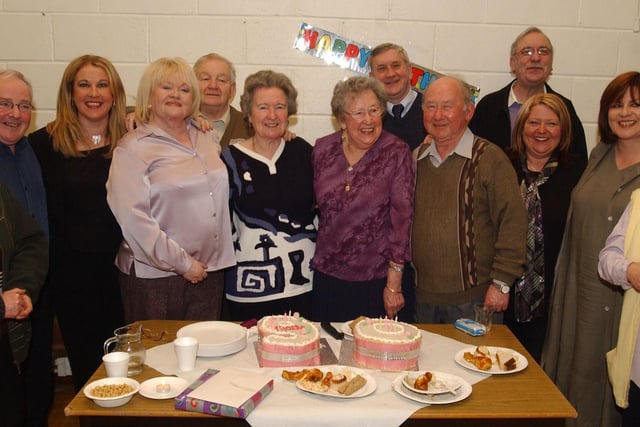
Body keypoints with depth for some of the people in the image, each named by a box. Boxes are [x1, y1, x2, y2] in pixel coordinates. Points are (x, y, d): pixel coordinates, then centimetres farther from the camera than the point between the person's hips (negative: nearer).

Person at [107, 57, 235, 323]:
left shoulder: (206, 138, 11)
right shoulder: (133, 147, -7)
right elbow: (132, 219, -15)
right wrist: (182, 263, -13)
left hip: (208, 271, 5)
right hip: (154, 275, -5)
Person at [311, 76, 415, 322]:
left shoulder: (396, 154, -9)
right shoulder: (323, 149, -1)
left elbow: (402, 219, -9)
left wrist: (394, 285, -9)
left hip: (376, 281, -2)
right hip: (327, 276, 3)